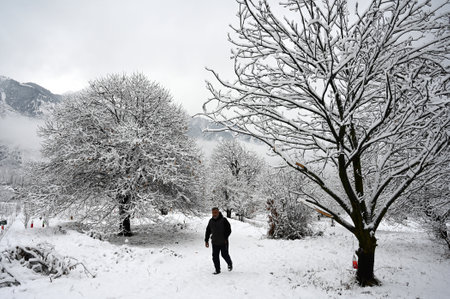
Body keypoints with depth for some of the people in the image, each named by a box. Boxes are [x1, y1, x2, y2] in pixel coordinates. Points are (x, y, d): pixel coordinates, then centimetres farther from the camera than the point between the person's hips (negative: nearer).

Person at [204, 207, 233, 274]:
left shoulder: (223, 220, -10)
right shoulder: (211, 221, 4)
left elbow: (229, 230, -10)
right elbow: (208, 232, 11)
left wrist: (225, 238, -18)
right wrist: (206, 241, 6)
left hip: (223, 242, -4)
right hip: (215, 242, 4)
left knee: (225, 255, 4)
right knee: (215, 256, 1)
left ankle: (230, 264, 34)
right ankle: (217, 270, 13)